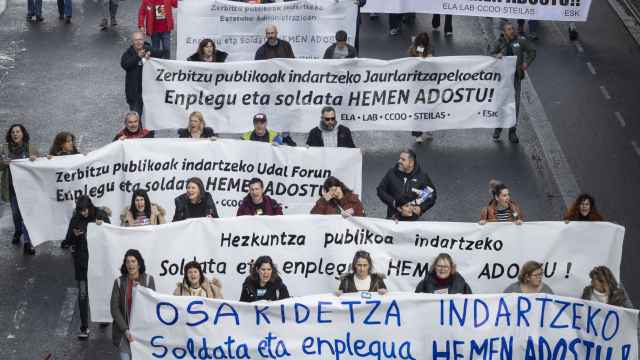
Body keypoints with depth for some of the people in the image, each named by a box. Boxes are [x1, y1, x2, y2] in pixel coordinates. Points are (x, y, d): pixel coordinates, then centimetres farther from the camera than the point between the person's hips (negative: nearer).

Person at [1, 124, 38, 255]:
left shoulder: (31, 148, -3)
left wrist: (35, 160, -19)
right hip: (12, 187, 2)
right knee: (15, 212, 18)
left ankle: (27, 243, -1)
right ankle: (17, 232, 46)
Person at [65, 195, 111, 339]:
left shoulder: (101, 214, -6)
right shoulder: (76, 220, -5)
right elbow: (67, 243, 0)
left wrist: (103, 225, -17)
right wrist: (74, 234, -21)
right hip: (82, 262, -1)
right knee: (83, 293, -5)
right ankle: (84, 328, -2)